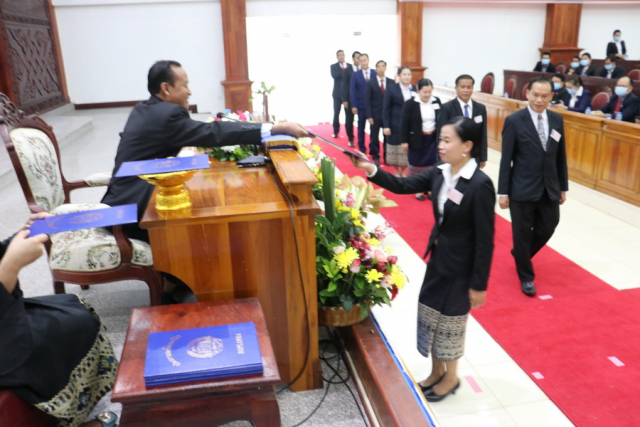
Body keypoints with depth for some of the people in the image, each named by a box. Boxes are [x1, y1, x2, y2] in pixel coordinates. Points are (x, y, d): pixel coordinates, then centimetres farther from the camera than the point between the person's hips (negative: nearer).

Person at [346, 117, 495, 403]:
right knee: (430, 313, 18)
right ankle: (436, 371, 40)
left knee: (450, 319, 11)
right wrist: (370, 170, -16)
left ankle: (451, 377, 36)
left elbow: (485, 239, -20)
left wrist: (479, 284, -16)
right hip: (438, 257, 7)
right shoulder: (440, 173, -2)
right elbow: (402, 186, 0)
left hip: (461, 266, -7)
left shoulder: (480, 185, -24)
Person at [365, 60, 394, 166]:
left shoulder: (391, 82, 2)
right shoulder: (371, 83, -1)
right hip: (375, 115, -1)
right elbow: (367, 100, -3)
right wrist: (369, 116, -9)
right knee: (374, 137, 6)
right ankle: (375, 157, 18)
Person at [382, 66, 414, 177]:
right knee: (395, 148, 6)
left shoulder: (414, 89, 5)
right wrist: (386, 126, -11)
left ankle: (403, 171, 20)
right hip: (396, 125, -2)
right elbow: (386, 108, -5)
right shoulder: (392, 88, -3)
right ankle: (396, 171, 22)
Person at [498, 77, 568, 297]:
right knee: (522, 234, 6)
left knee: (546, 229, 14)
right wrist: (503, 191, -11)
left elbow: (561, 155, 10)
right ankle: (526, 277, 25)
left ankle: (520, 253, 43)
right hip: (522, 190, -5)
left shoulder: (557, 119, 5)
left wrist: (563, 186, 11)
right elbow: (506, 159, -9)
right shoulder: (514, 121, -10)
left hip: (549, 189, 5)